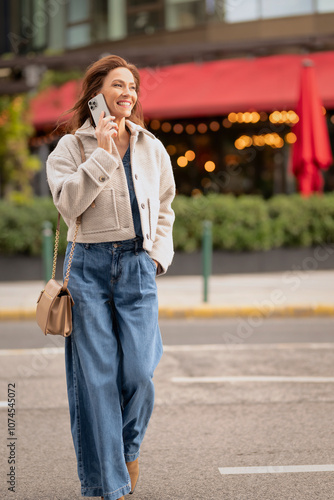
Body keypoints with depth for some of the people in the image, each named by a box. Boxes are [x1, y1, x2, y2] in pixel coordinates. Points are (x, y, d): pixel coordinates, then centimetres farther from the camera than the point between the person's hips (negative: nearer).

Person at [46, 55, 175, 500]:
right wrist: (103, 153, -13)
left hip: (138, 267, 2)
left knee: (138, 372, -6)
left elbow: (165, 209, 21)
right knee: (96, 376, -2)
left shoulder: (151, 148, 12)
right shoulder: (71, 147, 2)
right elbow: (68, 204, -13)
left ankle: (128, 447, 25)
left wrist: (158, 254, 8)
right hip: (89, 266, -2)